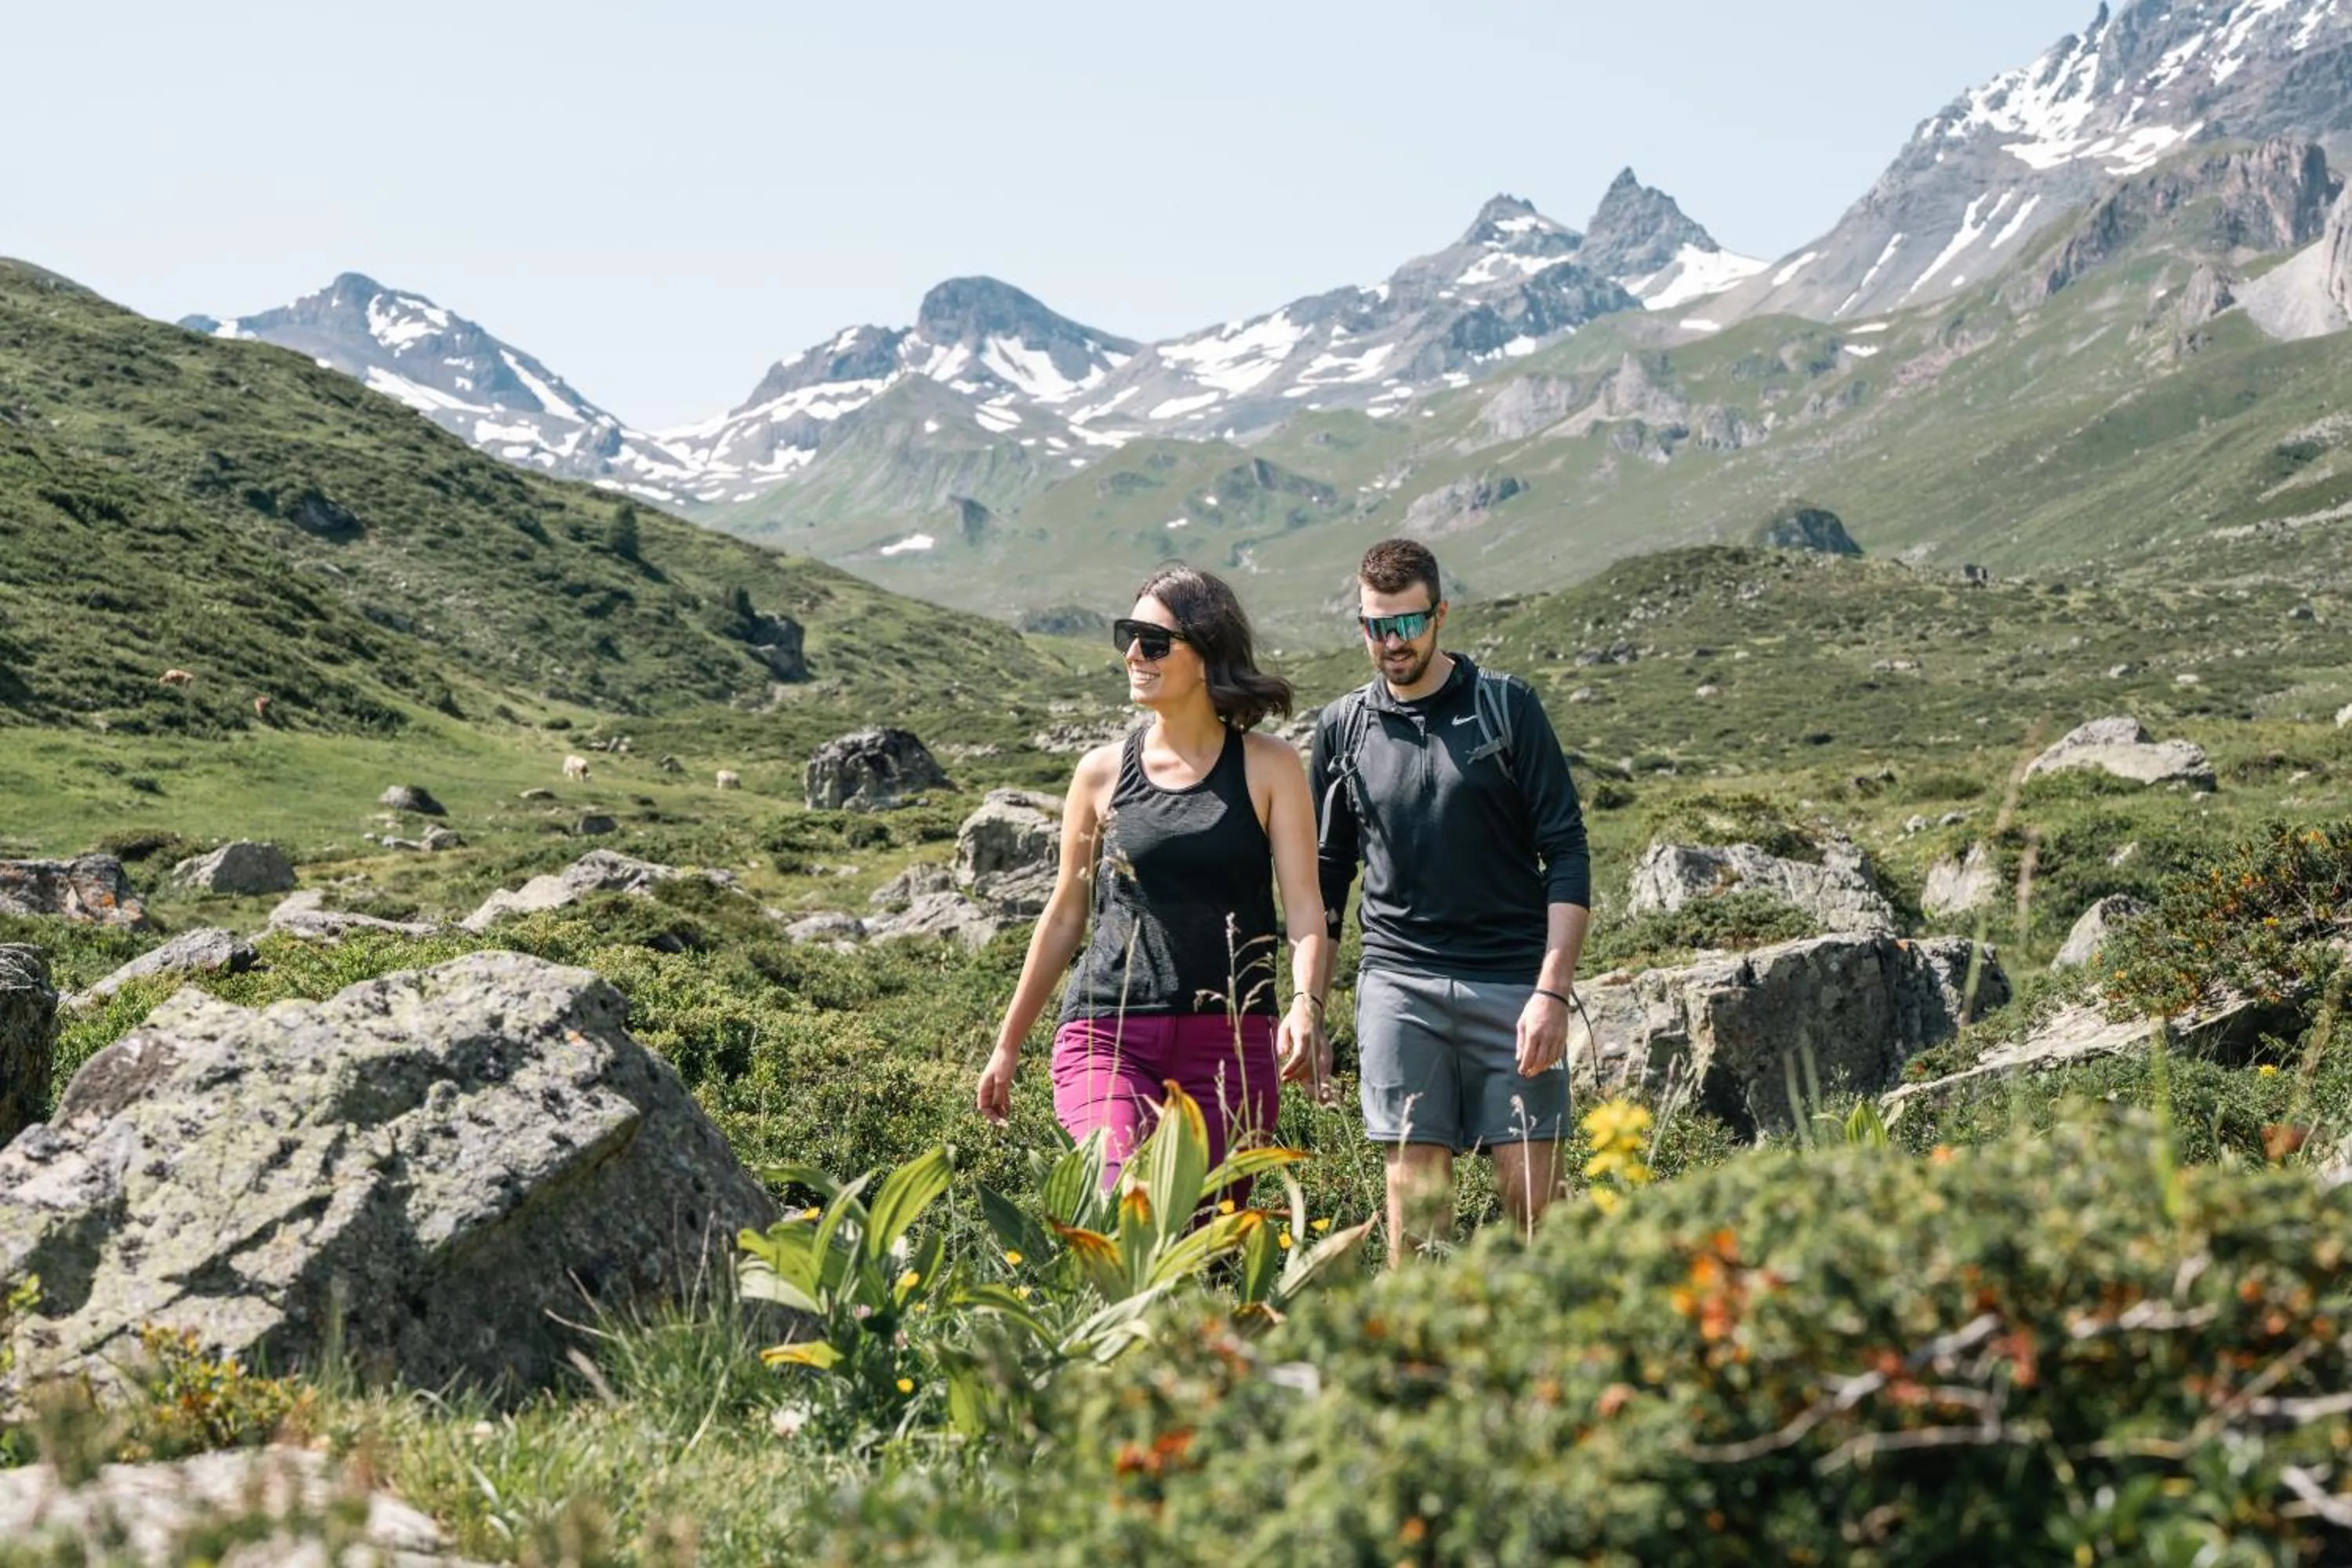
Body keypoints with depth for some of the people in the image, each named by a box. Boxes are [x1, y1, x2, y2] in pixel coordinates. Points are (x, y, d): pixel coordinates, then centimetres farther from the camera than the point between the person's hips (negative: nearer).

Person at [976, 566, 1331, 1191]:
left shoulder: (1268, 768, 3)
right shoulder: (1103, 772, 7)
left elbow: (1304, 906, -4)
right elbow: (1064, 915, 16)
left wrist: (1306, 1006, -23)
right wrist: (1009, 1042, 19)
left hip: (1230, 1041, 0)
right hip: (1109, 1031, 0)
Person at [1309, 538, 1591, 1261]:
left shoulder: (1505, 704, 2)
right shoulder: (1342, 727, 10)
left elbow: (1567, 853, 0)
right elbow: (1325, 876, 18)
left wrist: (1552, 990, -9)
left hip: (1513, 981, -2)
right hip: (1399, 983, 2)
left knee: (1533, 1194, -5)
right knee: (1414, 1189, -2)